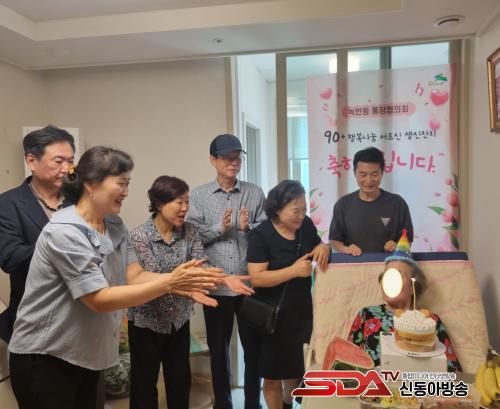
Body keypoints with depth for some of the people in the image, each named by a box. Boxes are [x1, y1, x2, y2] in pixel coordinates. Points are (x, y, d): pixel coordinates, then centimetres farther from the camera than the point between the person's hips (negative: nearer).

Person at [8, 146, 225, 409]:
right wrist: (169, 283, -30)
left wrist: (181, 281, -20)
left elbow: (133, 276, -4)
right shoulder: (63, 232, -25)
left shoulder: (115, 226, 0)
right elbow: (100, 299, -27)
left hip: (86, 352, 7)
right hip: (44, 358, -7)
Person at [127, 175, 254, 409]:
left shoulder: (189, 231, -3)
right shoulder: (139, 236, -19)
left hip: (179, 319, 5)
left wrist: (224, 278, -31)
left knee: (180, 380, 18)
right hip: (147, 321, -4)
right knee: (145, 382, 12)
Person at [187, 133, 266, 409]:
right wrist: (219, 227, -18)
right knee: (218, 348, 15)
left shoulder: (254, 193, 3)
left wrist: (248, 227, -18)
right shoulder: (199, 195, 1)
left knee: (253, 346, 13)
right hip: (216, 286, 0)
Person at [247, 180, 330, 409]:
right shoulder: (260, 235, -17)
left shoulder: (306, 225, -1)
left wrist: (324, 248, -9)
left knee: (296, 368, 22)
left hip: (302, 310, 6)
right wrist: (293, 270, -30)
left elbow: (318, 248, 15)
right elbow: (256, 278, -23)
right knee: (273, 375, 10)